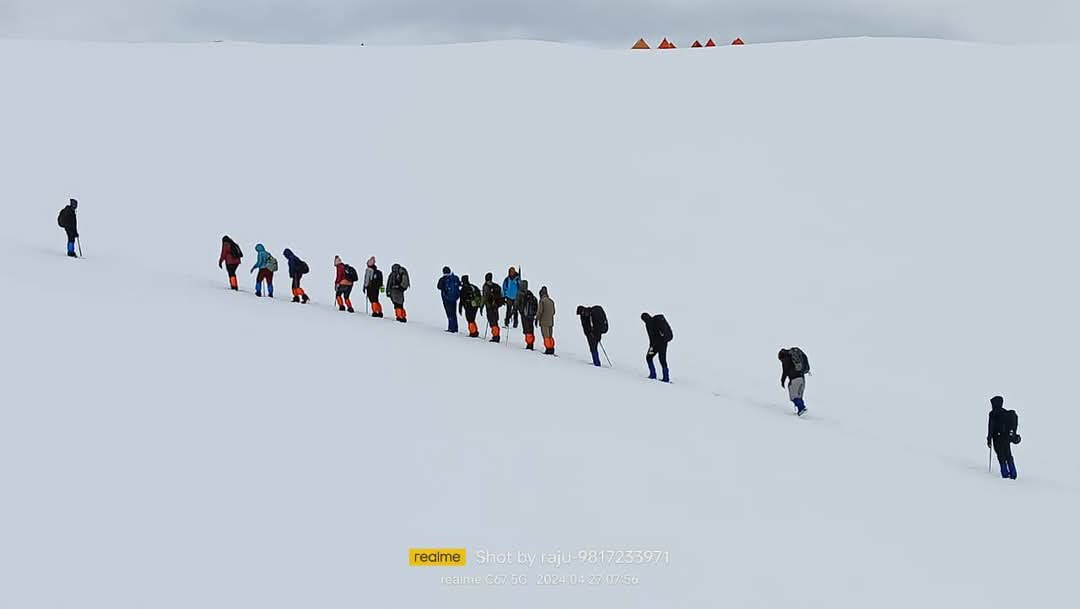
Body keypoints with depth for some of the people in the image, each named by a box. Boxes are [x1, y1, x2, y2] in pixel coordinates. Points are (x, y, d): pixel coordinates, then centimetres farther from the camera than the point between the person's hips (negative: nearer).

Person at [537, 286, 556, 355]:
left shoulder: (542, 301, -11)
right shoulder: (551, 301, 9)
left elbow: (539, 311, -12)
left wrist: (537, 319, -2)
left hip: (544, 322, -6)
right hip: (551, 322, 6)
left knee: (546, 336, -5)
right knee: (550, 336, 11)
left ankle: (548, 349, -9)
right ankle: (552, 349, 8)